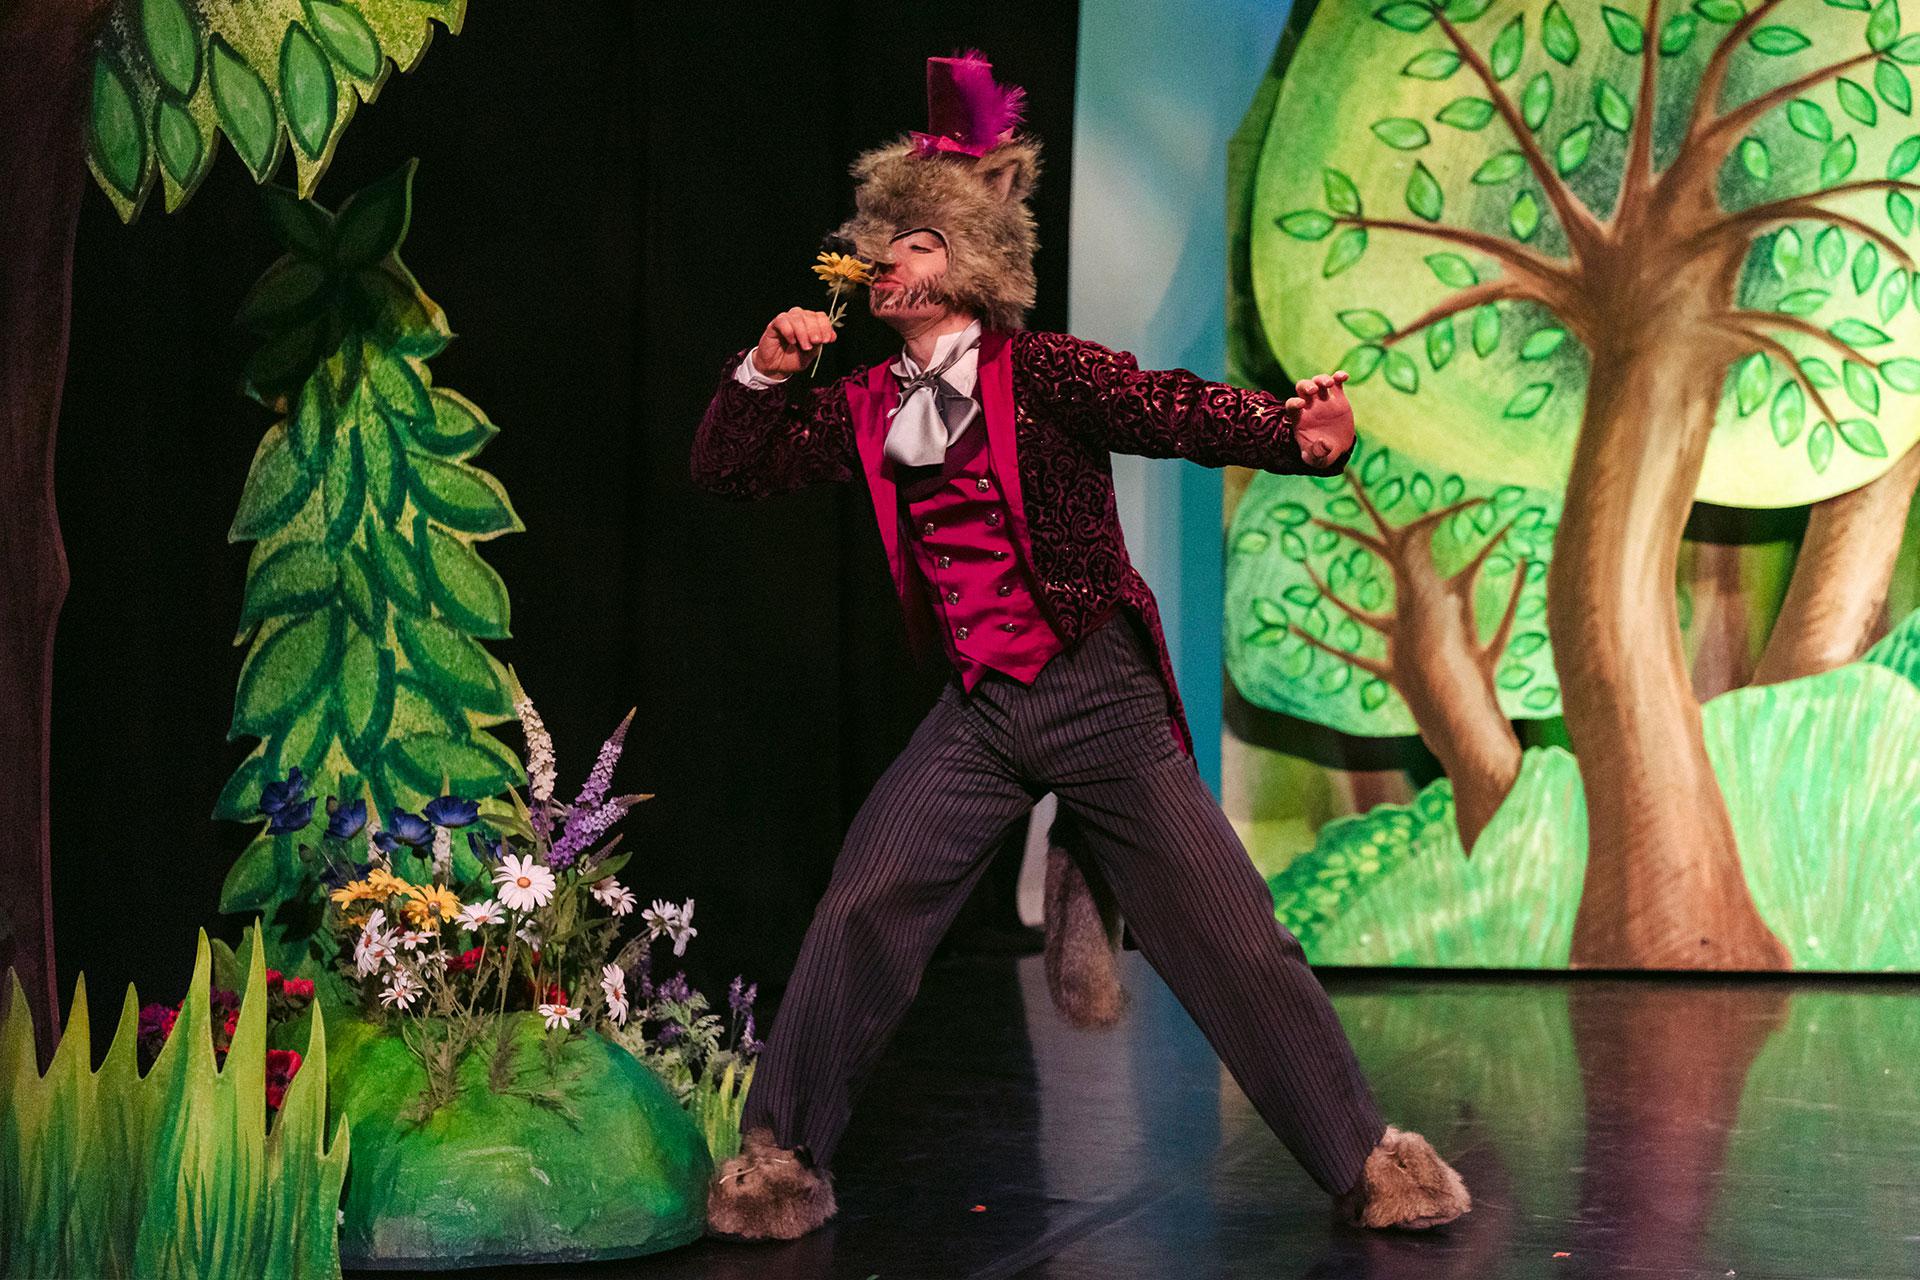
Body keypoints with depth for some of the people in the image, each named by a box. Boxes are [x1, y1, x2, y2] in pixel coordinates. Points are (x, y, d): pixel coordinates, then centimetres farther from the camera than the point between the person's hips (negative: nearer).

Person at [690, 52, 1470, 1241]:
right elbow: (729, 465, 13)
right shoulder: (868, 410, 8)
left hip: (1101, 698, -4)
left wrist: (1296, 431, -39)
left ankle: (1367, 1160, 10)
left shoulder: (1042, 374, -8)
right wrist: (767, 369, -5)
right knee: (862, 914, -9)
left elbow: (1177, 412, -21)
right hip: (979, 716, 4)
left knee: (1233, 938, -2)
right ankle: (784, 1157, 7)